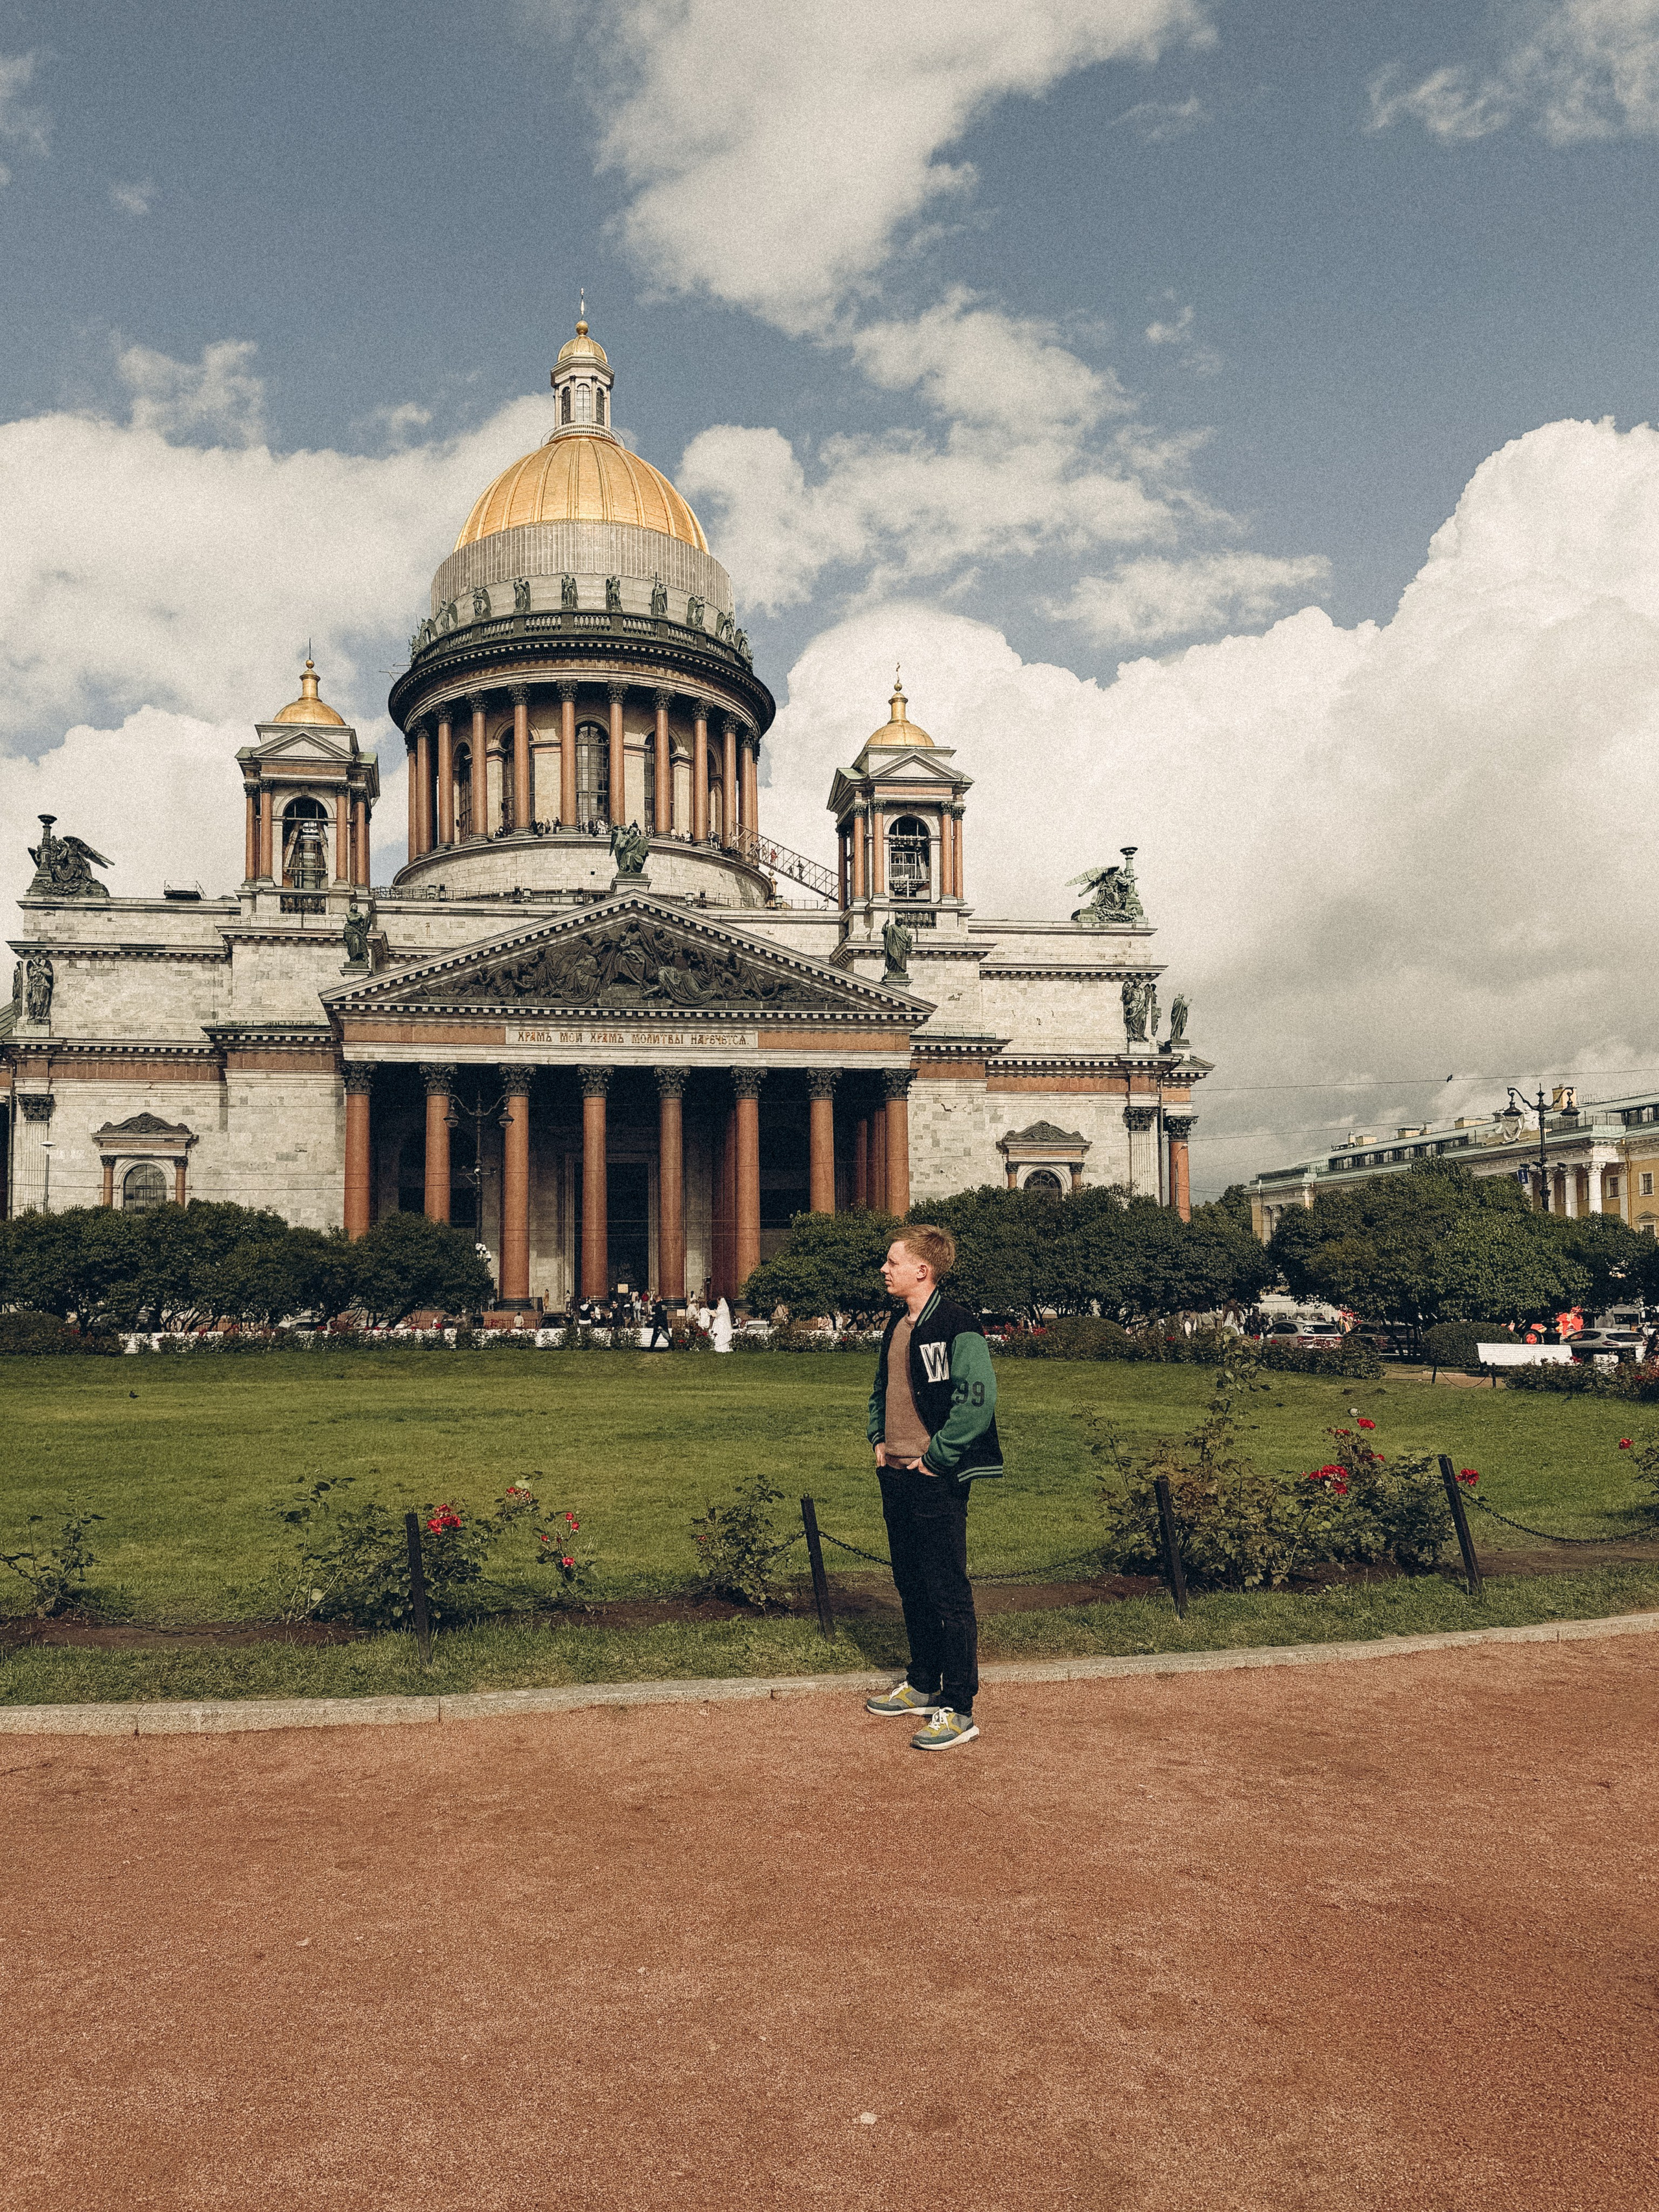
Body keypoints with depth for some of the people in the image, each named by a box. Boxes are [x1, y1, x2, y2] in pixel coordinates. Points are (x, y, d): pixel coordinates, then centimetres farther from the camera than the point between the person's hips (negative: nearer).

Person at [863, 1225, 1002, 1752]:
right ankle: (922, 1685, 32)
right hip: (896, 1476, 9)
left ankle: (958, 1710, 4)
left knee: (949, 1594, -3)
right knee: (912, 1587, 18)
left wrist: (934, 1458, -18)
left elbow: (978, 1400, -23)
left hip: (935, 1479, -9)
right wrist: (879, 1439, 13)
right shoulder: (897, 1325, 13)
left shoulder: (956, 1327, -15)